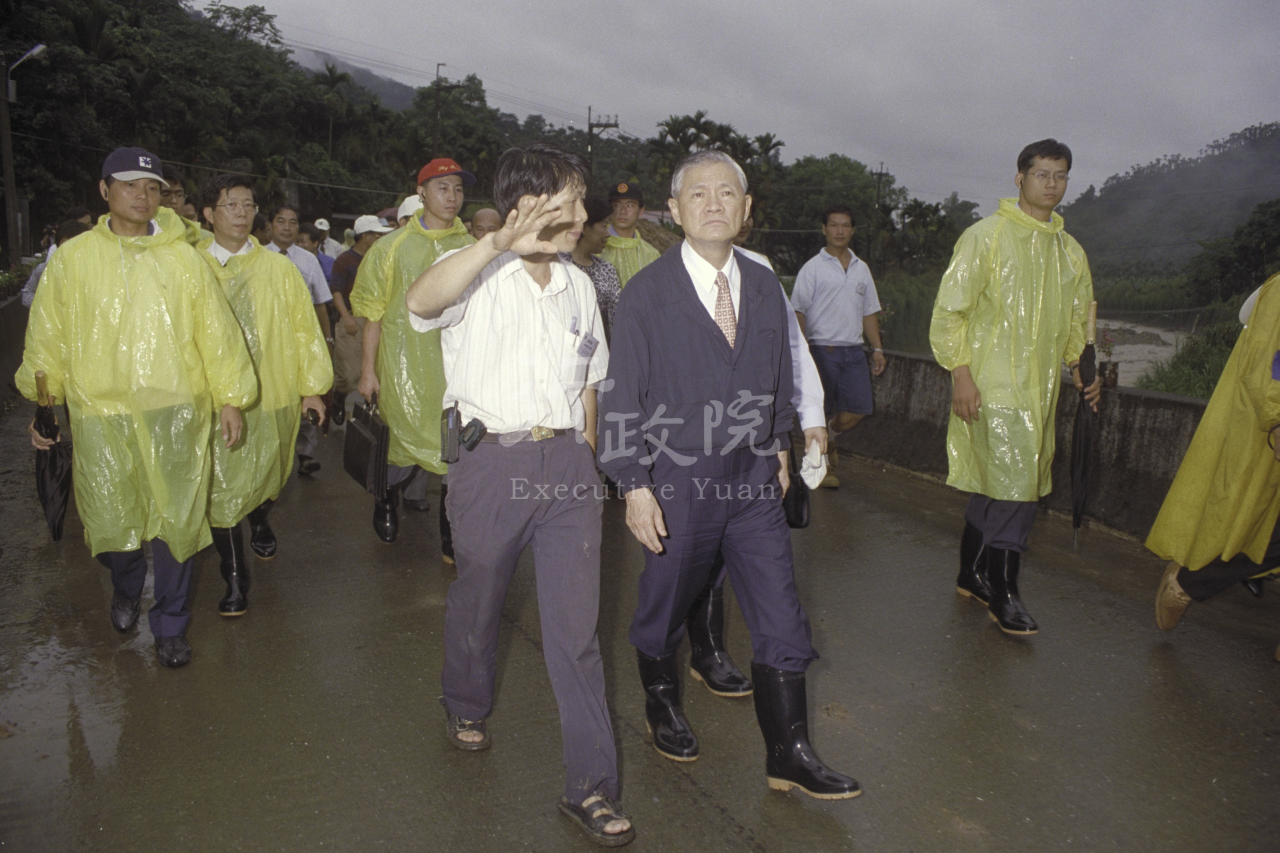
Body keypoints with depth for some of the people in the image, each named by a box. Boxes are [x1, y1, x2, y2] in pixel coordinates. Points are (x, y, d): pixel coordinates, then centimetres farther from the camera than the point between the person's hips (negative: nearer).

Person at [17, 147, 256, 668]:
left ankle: (170, 624, 21)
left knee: (176, 521, 3)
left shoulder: (183, 258, 5)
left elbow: (216, 331, 5)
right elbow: (47, 336, 10)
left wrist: (230, 397, 2)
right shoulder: (72, 258, 5)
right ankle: (126, 589, 40)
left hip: (176, 412, 0)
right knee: (111, 522, 6)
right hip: (99, 413, 0)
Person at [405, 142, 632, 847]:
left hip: (567, 463, 3)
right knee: (478, 597, 17)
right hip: (492, 462, -3)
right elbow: (421, 302, -29)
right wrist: (499, 243, -38)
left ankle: (591, 786, 13)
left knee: (576, 625, 2)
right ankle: (465, 705, 48)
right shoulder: (478, 274, -5)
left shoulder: (577, 285, 11)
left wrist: (585, 460, 14)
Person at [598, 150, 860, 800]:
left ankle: (788, 755, 19)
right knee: (665, 606, 15)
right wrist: (634, 486, -12)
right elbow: (623, 395, -9)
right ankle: (662, 705, 43)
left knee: (782, 619, 5)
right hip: (678, 482, -3)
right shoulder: (646, 293, -8)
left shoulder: (764, 286, 6)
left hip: (753, 479, 4)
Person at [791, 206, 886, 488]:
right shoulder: (813, 267, 0)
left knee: (859, 409, -2)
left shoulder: (861, 269, 16)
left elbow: (869, 313, 20)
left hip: (854, 351, 5)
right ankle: (824, 462, 19)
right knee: (822, 410, 1)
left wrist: (877, 349, 13)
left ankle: (827, 438, 27)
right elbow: (799, 312, -4)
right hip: (822, 349, -4)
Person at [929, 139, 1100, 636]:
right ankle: (1002, 589, 2)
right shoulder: (986, 236, -3)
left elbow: (1078, 320, 24)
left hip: (1040, 387, 6)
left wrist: (1082, 367, 8)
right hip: (992, 383, -6)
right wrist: (960, 373, -13)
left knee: (995, 482, 11)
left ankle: (973, 574, 25)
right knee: (1015, 481, -12)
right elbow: (950, 308, -6)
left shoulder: (1070, 251, 16)